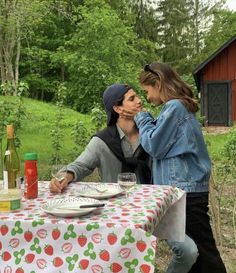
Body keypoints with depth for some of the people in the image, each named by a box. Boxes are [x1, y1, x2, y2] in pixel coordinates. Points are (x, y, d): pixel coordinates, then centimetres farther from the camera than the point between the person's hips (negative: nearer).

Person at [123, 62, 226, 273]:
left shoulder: (174, 107, -15)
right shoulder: (181, 106, 16)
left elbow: (154, 146, -13)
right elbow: (164, 137, 21)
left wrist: (142, 118, 0)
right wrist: (140, 119, 10)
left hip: (185, 191, -10)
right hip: (186, 188, 10)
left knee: (202, 253, -2)